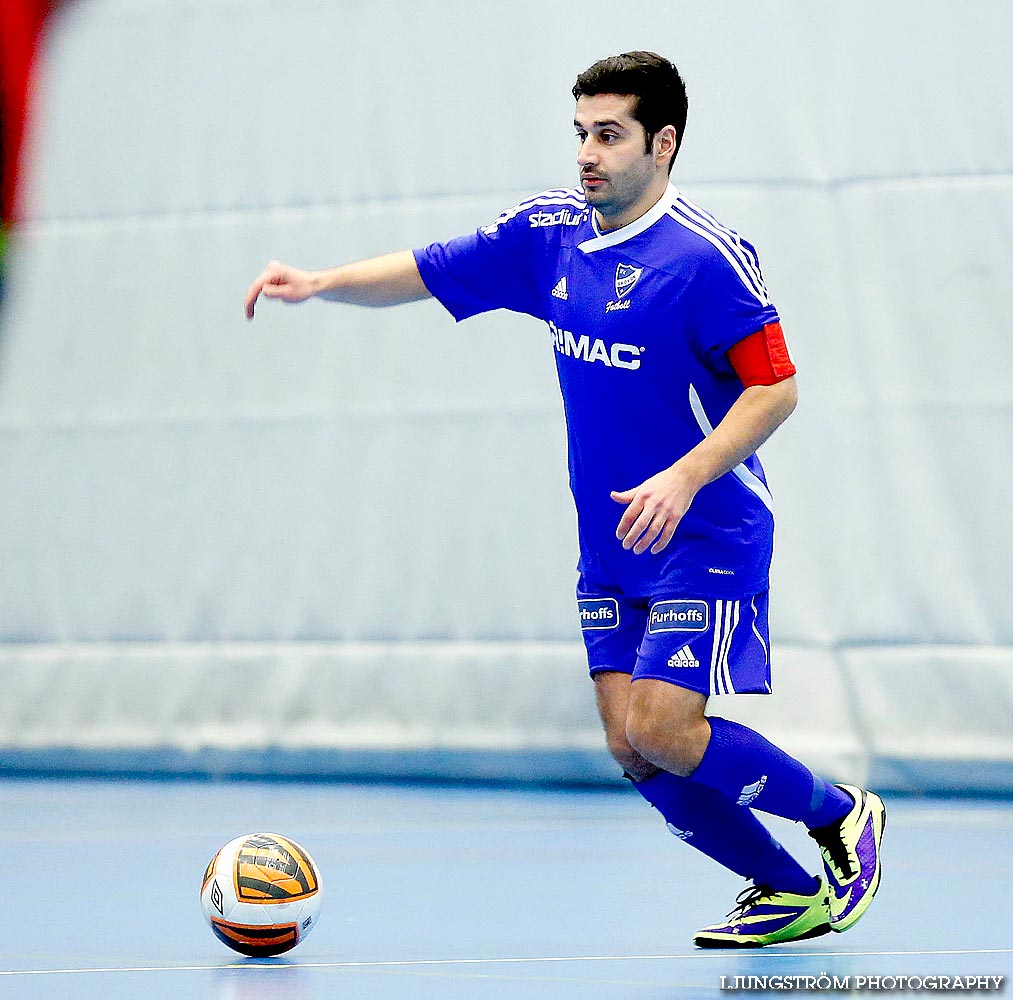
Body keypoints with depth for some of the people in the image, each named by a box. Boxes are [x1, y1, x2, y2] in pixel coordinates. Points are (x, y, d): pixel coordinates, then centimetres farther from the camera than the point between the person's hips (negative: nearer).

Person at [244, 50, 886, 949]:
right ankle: (790, 892, 14)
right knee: (631, 747, -1)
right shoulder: (549, 233, 4)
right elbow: (426, 270, 10)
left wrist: (685, 478, -26)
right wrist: (320, 284, -5)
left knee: (663, 731, -16)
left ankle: (844, 814, 7)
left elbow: (775, 387, -16)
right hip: (610, 552, 7)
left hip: (704, 539, -7)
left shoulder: (706, 255, -16)